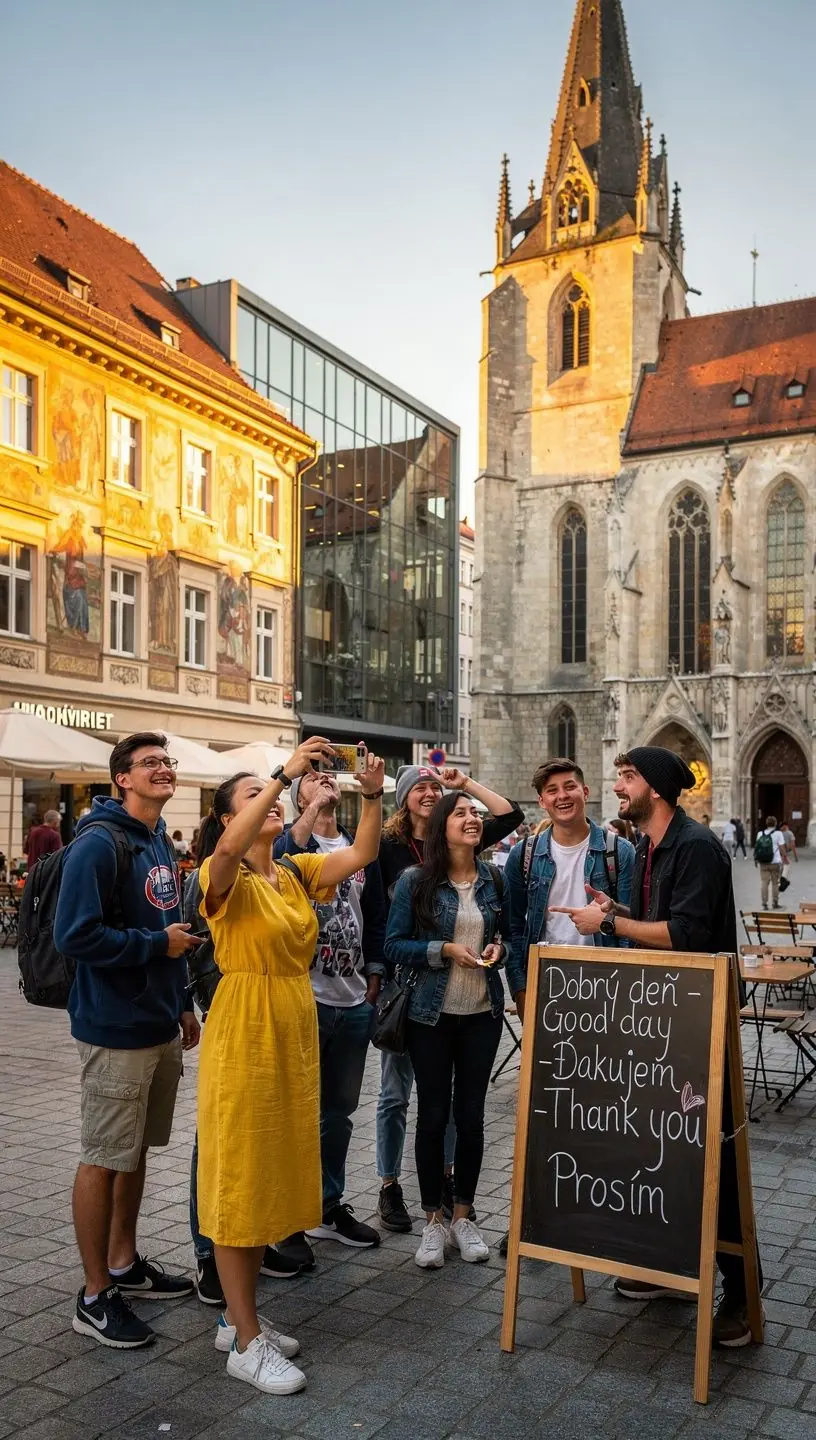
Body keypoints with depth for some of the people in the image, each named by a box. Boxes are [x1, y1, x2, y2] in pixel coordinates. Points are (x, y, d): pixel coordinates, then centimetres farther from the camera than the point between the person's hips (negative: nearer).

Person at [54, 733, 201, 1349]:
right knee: (104, 1158, 2)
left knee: (136, 1151, 18)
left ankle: (124, 1263, 32)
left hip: (160, 1026, 8)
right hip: (116, 1030, -8)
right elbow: (77, 935, -23)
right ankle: (96, 1296, 14)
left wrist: (182, 1003, 17)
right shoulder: (99, 843, -16)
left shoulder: (161, 843, 11)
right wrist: (157, 945, -16)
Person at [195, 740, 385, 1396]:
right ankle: (246, 1341, 12)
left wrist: (374, 796, -18)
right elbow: (229, 850, -35)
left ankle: (239, 1317, 30)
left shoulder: (298, 871, 8)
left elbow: (361, 855, -3)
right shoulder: (224, 876, -11)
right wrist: (284, 773, -36)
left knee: (275, 1175, 15)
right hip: (244, 1034, -7)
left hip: (296, 1033, 7)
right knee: (239, 1177, 2)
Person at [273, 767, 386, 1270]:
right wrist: (314, 809, -28)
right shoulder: (292, 841, -3)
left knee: (340, 1109, 17)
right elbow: (280, 863, -28)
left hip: (354, 1002, 5)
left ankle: (330, 1206, 32)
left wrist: (375, 974, 11)